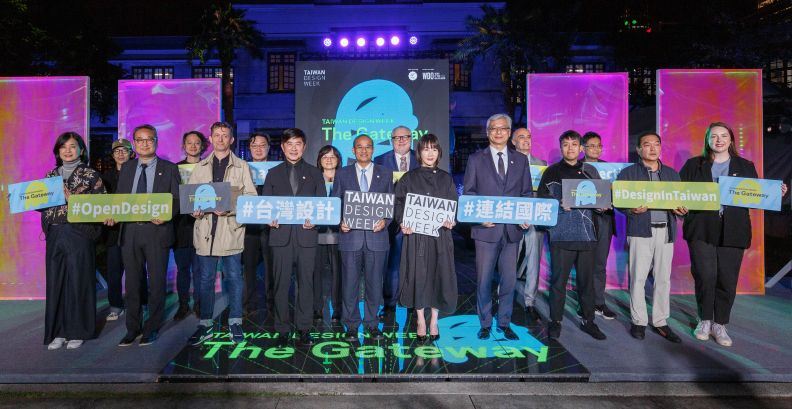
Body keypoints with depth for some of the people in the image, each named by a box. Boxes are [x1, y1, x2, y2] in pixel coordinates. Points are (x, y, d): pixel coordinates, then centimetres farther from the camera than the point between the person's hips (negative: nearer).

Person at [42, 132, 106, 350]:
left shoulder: (91, 175, -1)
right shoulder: (51, 175, 13)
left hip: (79, 235, -4)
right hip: (54, 235, 4)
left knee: (78, 281, 1)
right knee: (56, 282, 7)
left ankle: (77, 331, 15)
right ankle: (59, 331, 19)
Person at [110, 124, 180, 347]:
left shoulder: (169, 168, 3)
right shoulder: (126, 168, 14)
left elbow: (176, 200, -1)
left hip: (157, 231, -3)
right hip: (130, 231, 4)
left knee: (156, 282, 4)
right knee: (132, 282, 10)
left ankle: (152, 328, 17)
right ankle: (133, 328, 23)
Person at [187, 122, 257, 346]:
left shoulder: (242, 166, 5)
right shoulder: (200, 167, 14)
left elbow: (251, 196, -2)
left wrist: (231, 209, -18)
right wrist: (194, 209, -9)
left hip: (231, 228, -2)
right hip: (205, 229, 3)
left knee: (234, 277, 4)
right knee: (205, 279, 7)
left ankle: (235, 323, 15)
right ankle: (205, 325, 18)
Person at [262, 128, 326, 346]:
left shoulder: (314, 173, 12)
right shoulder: (273, 173, 13)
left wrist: (314, 220, -11)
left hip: (306, 234, 0)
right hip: (281, 234, 1)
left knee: (306, 282, 3)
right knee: (281, 283, 3)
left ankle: (304, 328, 13)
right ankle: (282, 329, 14)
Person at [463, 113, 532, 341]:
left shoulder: (521, 160, 12)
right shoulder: (476, 159, 5)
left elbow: (526, 193, 11)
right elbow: (468, 192, 2)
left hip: (512, 228, 2)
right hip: (486, 228, -2)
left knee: (509, 279, 8)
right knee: (484, 279, 4)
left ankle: (505, 323, 22)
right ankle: (485, 324, 18)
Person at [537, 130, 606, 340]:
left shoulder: (590, 171, 14)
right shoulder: (551, 172, 6)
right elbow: (542, 198, 1)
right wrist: (559, 204, -15)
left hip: (586, 233, 3)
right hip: (561, 233, -3)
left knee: (586, 279, 8)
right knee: (558, 279, 0)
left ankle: (588, 320, 21)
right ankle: (555, 321, 11)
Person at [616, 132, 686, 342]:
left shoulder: (671, 173, 17)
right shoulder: (628, 173, 5)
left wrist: (680, 209, -6)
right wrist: (633, 210, -19)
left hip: (666, 230, 4)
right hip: (640, 230, -3)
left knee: (663, 278, 6)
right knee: (638, 277, -2)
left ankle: (660, 321, 17)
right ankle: (639, 321, 9)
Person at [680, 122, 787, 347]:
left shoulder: (745, 166, 13)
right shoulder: (694, 165, 8)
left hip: (732, 232, 2)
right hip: (701, 230, -1)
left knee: (728, 280, 3)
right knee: (705, 276, -5)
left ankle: (719, 325, 17)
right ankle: (705, 321, 15)